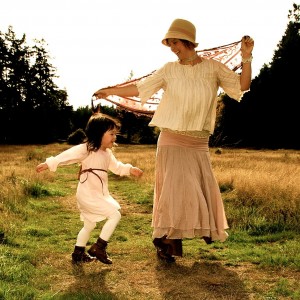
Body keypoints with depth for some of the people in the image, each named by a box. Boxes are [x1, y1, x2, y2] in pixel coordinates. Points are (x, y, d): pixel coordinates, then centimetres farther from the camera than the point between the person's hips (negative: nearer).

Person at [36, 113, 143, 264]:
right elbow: (68, 155, -21)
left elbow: (117, 167, 19)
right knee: (115, 215, -14)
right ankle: (99, 247, -6)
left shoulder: (107, 153, 11)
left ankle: (78, 254, 37)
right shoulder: (86, 149, -16)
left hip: (99, 195, 10)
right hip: (88, 195, -10)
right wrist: (49, 164, -25)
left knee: (89, 225, 22)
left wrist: (130, 169, 5)